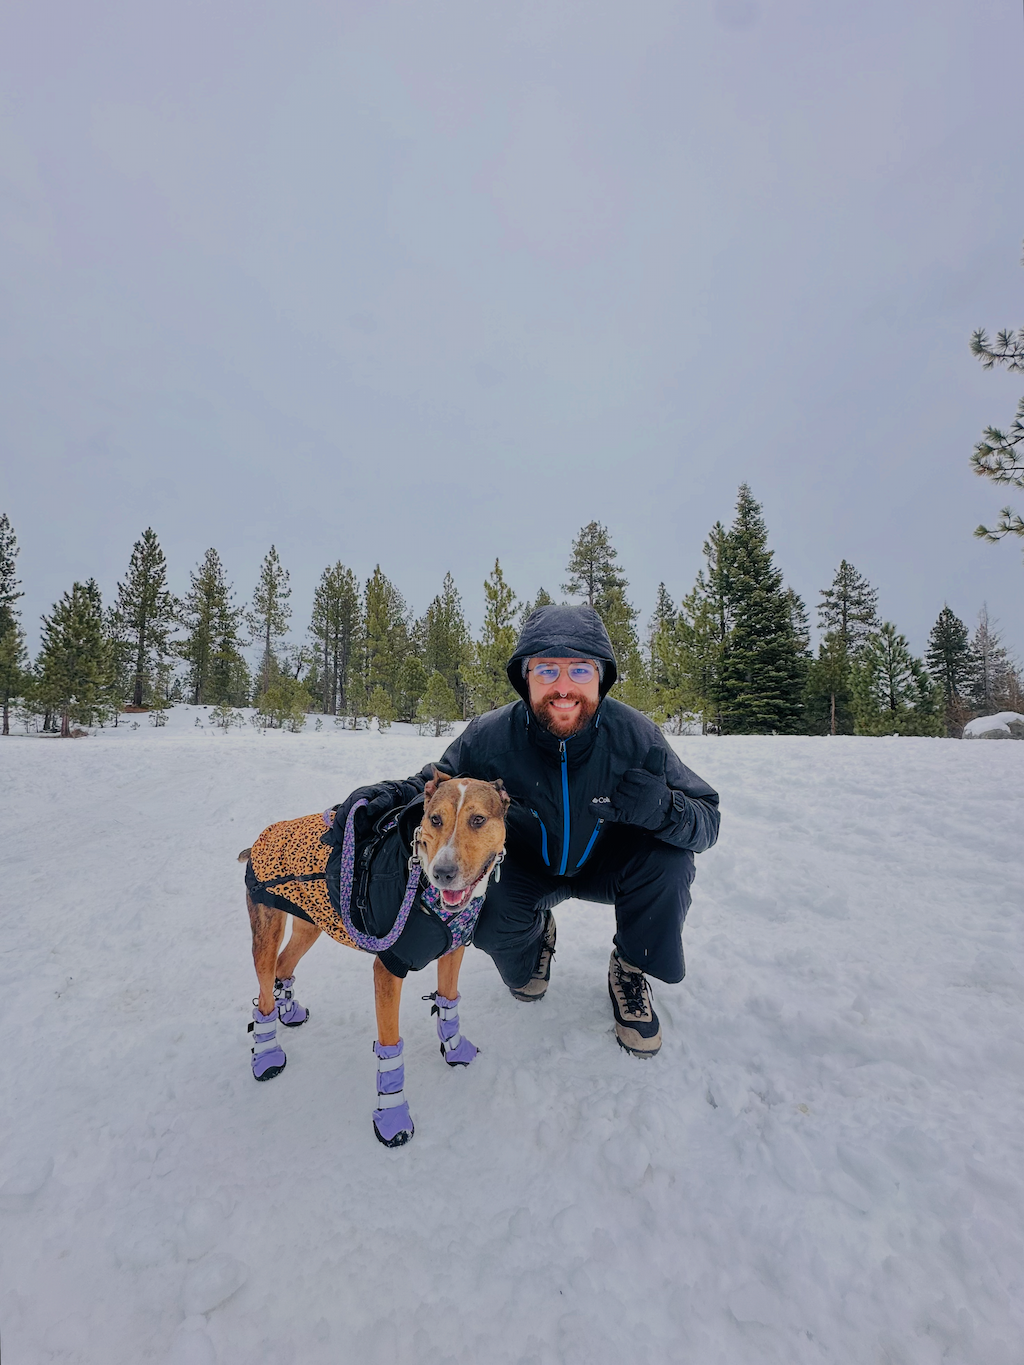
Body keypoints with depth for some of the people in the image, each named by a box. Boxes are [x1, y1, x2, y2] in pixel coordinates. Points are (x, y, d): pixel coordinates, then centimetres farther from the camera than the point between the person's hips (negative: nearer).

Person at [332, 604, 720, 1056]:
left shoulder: (635, 736, -27)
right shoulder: (490, 736, -26)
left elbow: (707, 820, -20)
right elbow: (434, 785, -9)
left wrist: (664, 808, -45)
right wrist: (385, 795, -32)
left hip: (606, 865, 0)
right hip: (528, 868, 1)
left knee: (668, 855, -28)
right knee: (490, 922, -27)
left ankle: (630, 970, 2)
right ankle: (537, 934, 15)